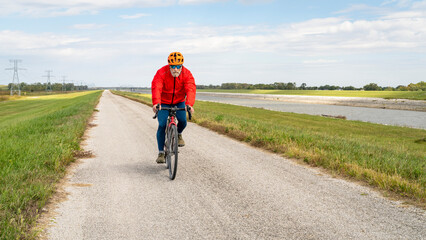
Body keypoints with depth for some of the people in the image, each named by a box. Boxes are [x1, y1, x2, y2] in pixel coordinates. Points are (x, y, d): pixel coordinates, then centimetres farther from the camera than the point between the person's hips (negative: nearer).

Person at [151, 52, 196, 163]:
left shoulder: (187, 74, -18)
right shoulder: (161, 73, -23)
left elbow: (191, 89, -31)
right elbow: (156, 88, -36)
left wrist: (189, 104, -49)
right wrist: (156, 103, -54)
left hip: (179, 102, 2)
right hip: (164, 103, -2)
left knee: (183, 121, -17)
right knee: (162, 125, -12)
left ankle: (178, 134, 20)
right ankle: (161, 153, -1)